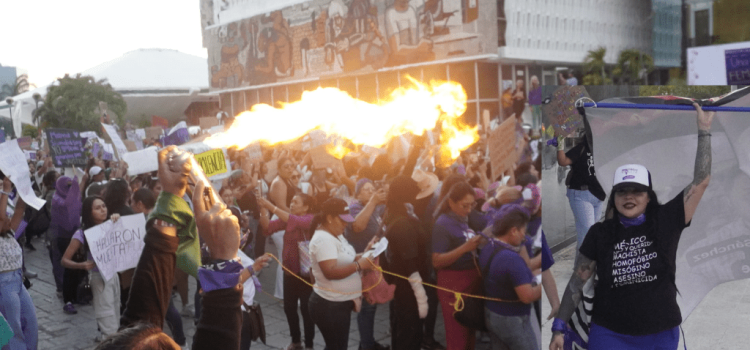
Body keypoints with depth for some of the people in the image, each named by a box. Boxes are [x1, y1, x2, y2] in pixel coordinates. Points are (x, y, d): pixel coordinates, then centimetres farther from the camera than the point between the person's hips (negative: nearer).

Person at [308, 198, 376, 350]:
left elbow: (344, 260, 16)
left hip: (340, 303, 10)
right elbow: (330, 272, -31)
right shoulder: (323, 239, -22)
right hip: (330, 306, -10)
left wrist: (363, 255, -1)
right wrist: (359, 265, -30)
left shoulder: (336, 235, 10)